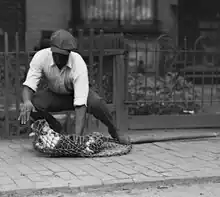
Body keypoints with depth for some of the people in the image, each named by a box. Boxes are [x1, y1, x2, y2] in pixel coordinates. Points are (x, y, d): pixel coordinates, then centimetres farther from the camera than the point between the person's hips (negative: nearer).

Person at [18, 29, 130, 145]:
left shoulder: (79, 64, -35)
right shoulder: (41, 57, -27)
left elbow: (80, 104, -39)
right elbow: (29, 85, -27)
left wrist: (77, 136, -47)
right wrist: (26, 102, -52)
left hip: (76, 93, -2)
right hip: (54, 95, 2)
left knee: (97, 103, -35)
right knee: (31, 104, -28)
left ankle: (114, 131, -3)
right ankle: (55, 129, 2)